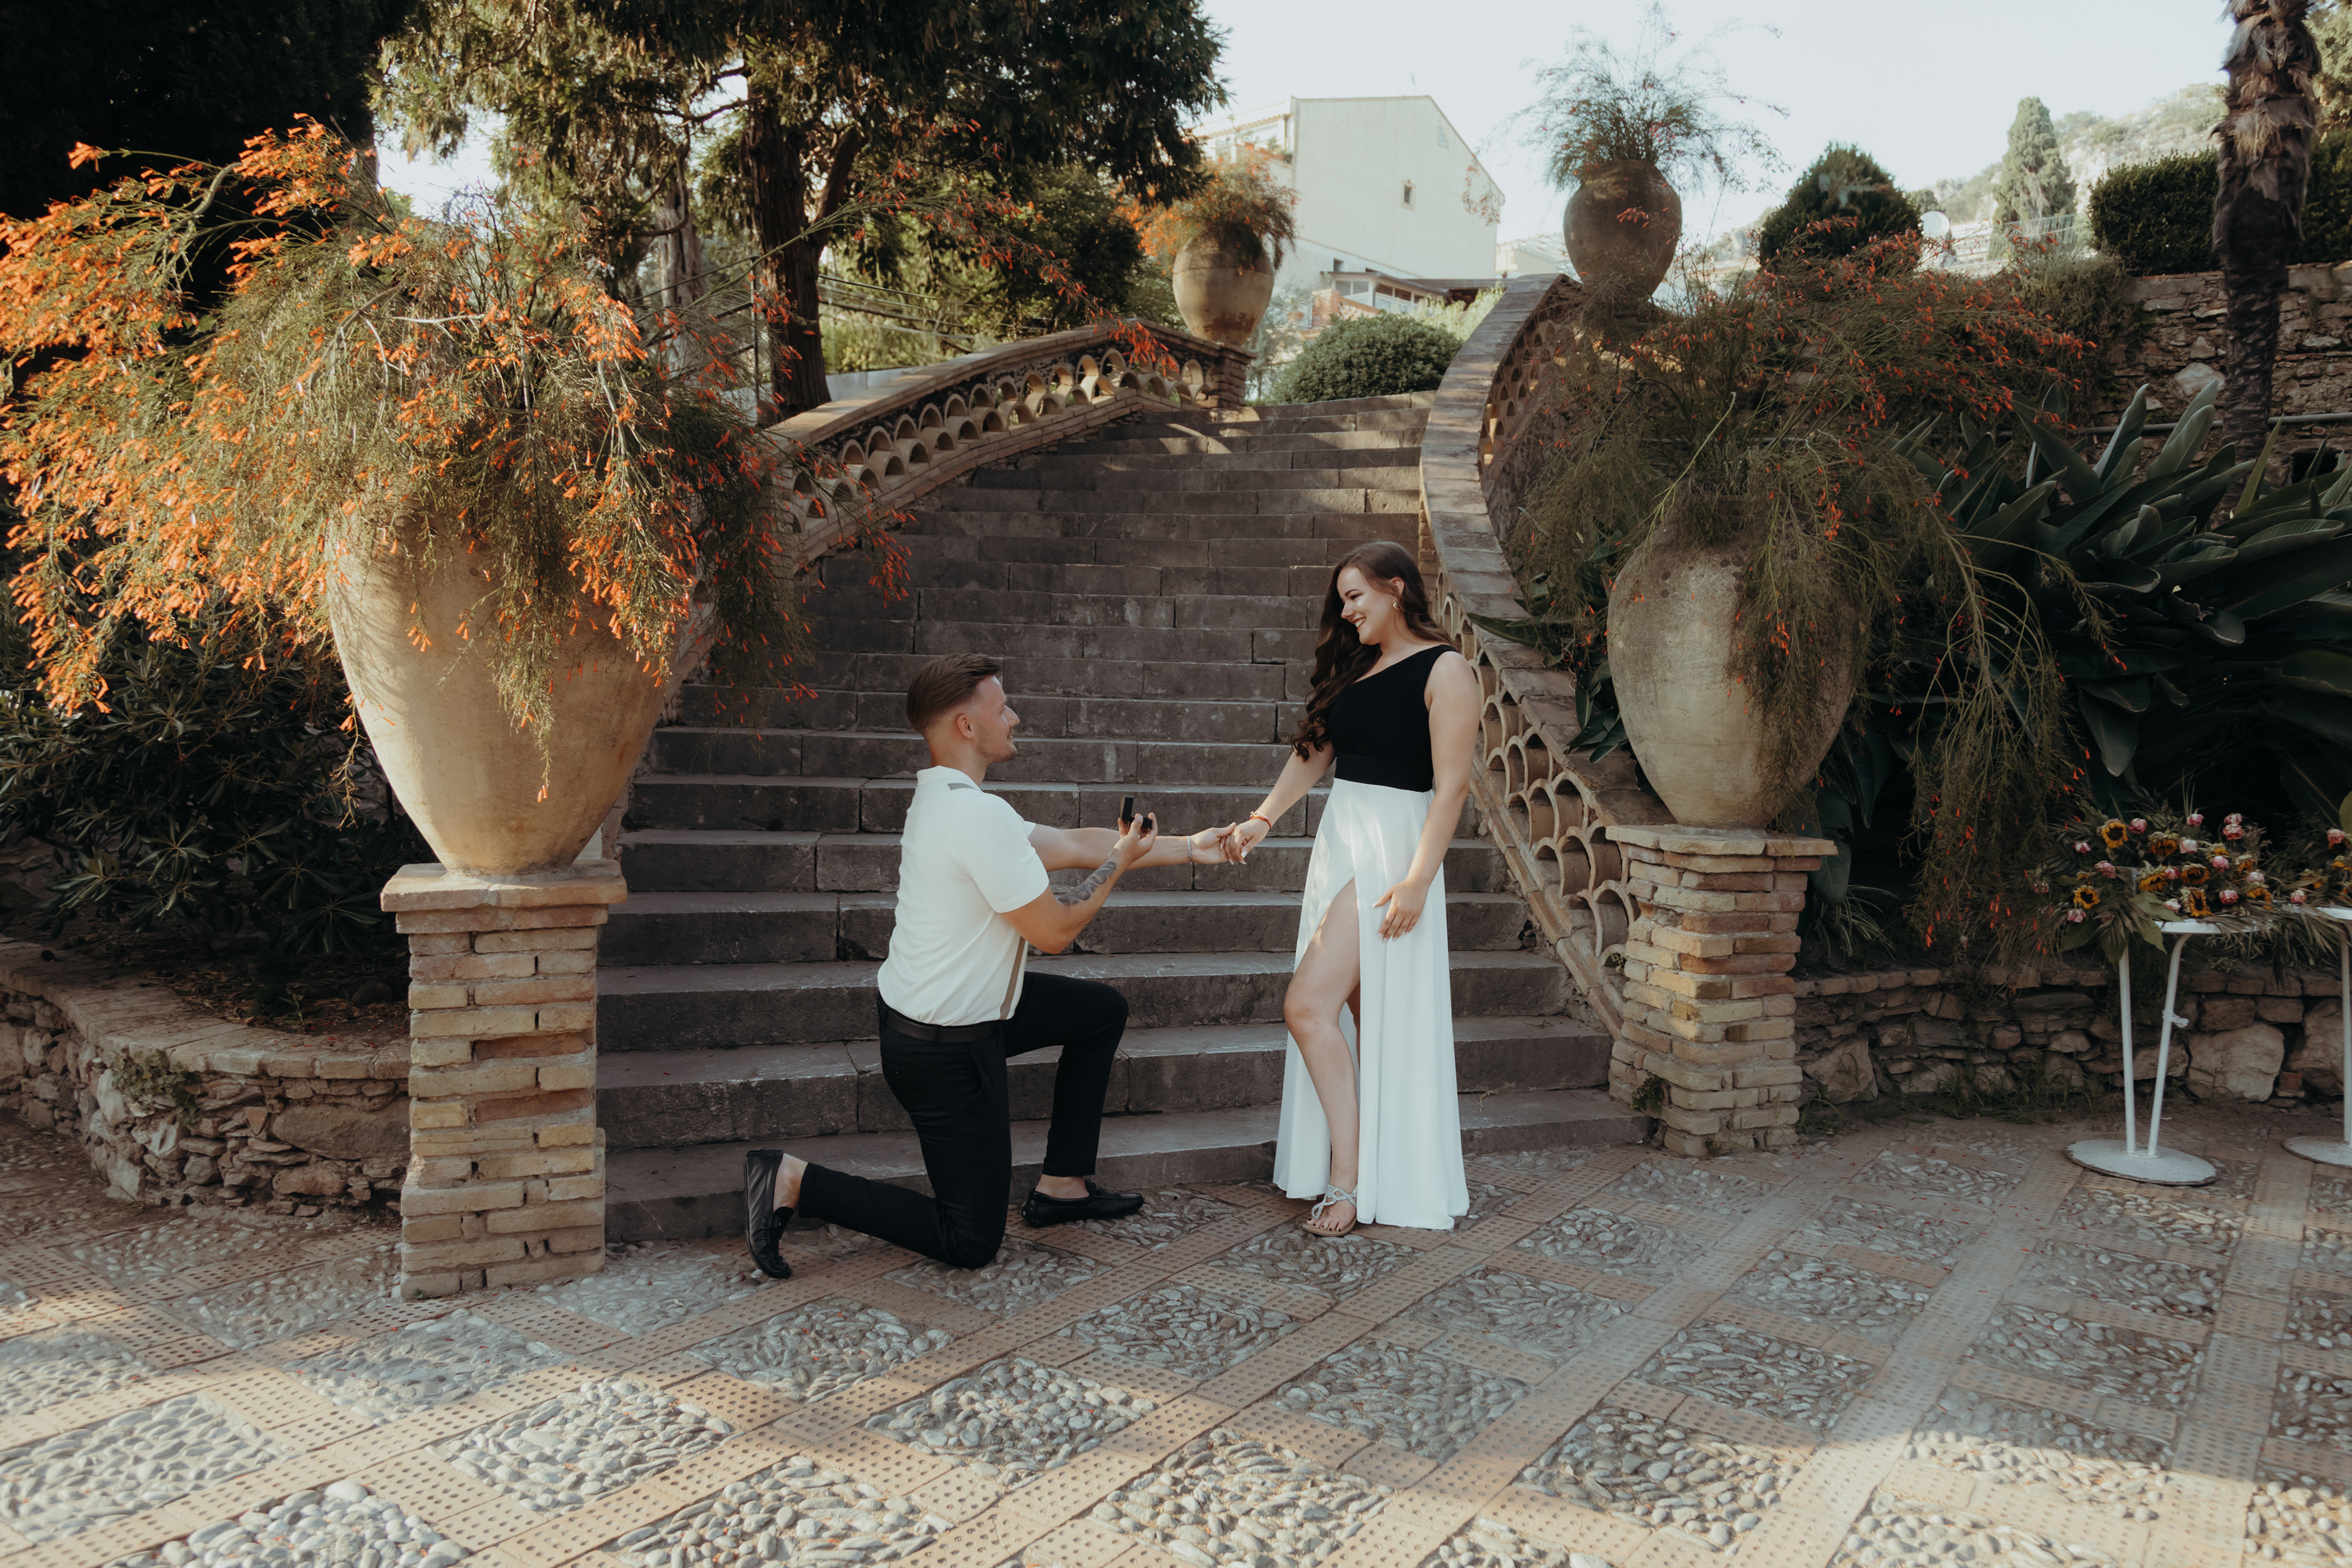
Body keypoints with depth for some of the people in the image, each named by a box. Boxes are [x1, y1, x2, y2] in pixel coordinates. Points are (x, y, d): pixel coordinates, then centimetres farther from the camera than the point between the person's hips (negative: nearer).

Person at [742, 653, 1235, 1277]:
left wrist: (1188, 848, 15)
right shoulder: (979, 815, -26)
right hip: (943, 1052, -10)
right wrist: (1119, 862, -2)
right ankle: (795, 1182, 1)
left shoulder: (940, 800, 6)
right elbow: (1054, 930, -18)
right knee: (970, 1244, 1)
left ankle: (1063, 1184, 25)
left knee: (1103, 1009, 22)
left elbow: (1072, 843, 12)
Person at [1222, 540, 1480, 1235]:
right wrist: (1263, 818, 1)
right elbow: (1313, 752, 14)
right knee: (1359, 1013, 8)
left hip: (1393, 846, -8)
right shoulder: (1356, 667, 15)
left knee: (1308, 1004, -14)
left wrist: (1418, 879, -19)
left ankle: (1348, 1177, -6)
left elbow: (1451, 783, -14)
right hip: (1339, 839, 8)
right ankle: (1358, 1168, 16)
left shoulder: (1444, 670, -9)